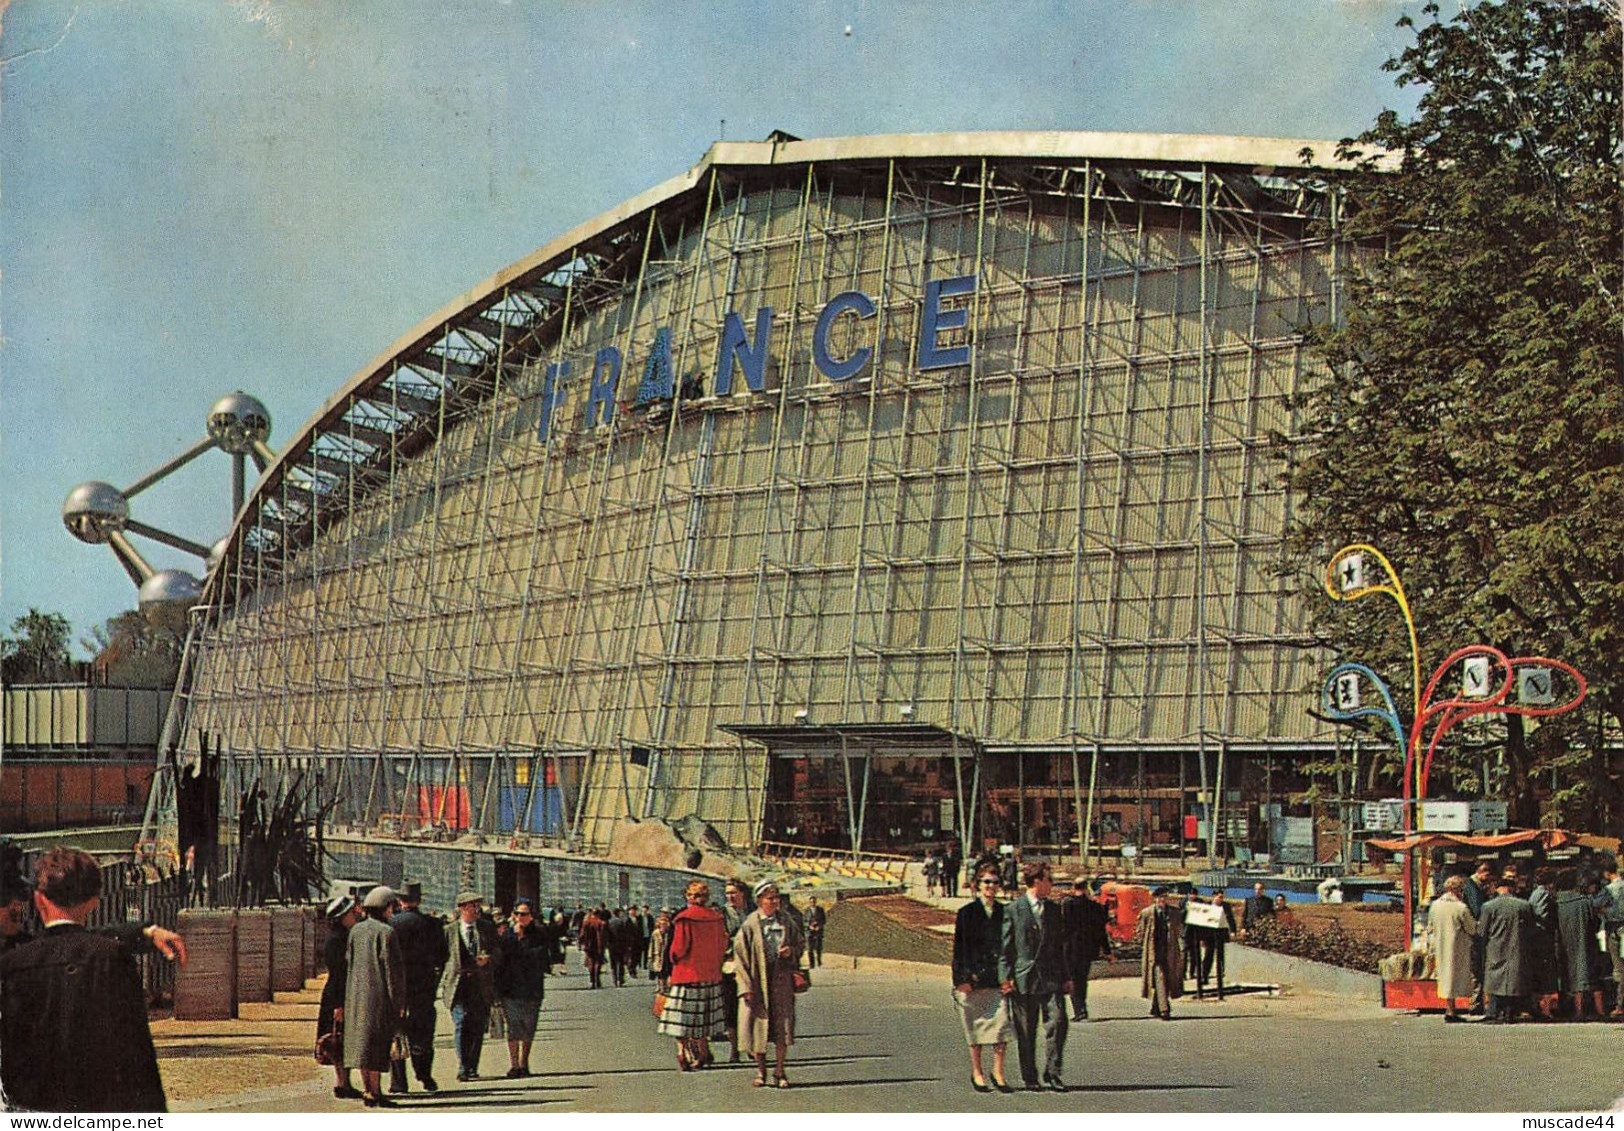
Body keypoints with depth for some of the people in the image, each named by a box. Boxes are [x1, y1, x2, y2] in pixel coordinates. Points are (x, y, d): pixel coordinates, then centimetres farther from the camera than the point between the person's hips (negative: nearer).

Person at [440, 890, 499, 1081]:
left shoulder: (488, 928, 10)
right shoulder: (449, 930, 4)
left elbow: (497, 952, 10)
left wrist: (487, 959, -12)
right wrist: (442, 984, 1)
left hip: (482, 987, 2)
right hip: (458, 985, -2)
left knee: (478, 1028, 3)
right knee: (461, 1025, -12)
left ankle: (472, 1069, 12)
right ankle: (463, 1068, -10)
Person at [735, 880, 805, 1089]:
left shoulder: (786, 922, 4)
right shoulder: (750, 925, -6)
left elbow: (801, 943, 15)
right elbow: (740, 955, -6)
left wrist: (791, 951, -9)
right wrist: (746, 985, -12)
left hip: (782, 982, 2)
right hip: (758, 982, -2)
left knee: (782, 1026, 1)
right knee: (758, 1025, 3)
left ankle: (780, 1072, 12)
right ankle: (761, 1070, 19)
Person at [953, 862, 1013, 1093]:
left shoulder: (1004, 912, 10)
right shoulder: (967, 913, -1)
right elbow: (959, 947, -3)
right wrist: (962, 979, -10)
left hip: (998, 978, 3)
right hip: (974, 978, -3)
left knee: (1002, 1023, -6)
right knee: (976, 1026, 4)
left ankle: (998, 1072, 2)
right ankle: (977, 1073, 15)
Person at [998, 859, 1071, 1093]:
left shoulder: (1054, 909, 12)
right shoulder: (1013, 910, -2)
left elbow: (1063, 945, 16)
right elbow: (1004, 947, -2)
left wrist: (1067, 977, 13)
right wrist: (1005, 977, -8)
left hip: (1051, 978, 3)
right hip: (1023, 978, -3)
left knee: (1057, 1022, -9)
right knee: (1025, 1032, 3)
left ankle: (1052, 1074, 1)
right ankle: (1029, 1078, 13)